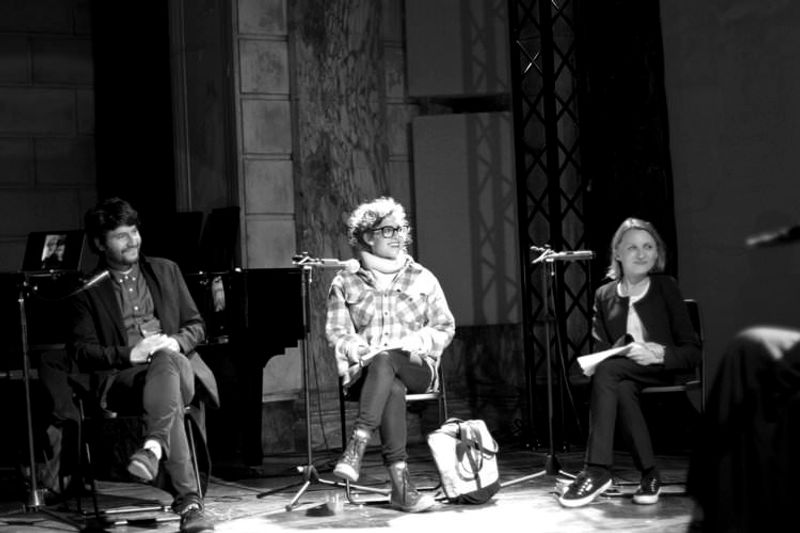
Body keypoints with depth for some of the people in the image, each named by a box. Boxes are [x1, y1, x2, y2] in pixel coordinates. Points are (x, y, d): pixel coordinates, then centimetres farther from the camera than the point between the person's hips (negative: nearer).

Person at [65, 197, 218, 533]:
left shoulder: (165, 271, 20)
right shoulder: (88, 290, 10)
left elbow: (196, 325, 19)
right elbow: (81, 353, 2)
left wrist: (175, 342, -6)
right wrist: (129, 354, -14)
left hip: (175, 360, 2)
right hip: (123, 377, -2)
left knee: (167, 360, -39)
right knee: (170, 397, -39)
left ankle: (153, 446, -59)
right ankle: (188, 502, -50)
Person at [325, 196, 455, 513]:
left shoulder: (422, 278, 14)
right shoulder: (345, 282, 13)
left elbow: (445, 327, 10)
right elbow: (336, 331, 8)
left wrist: (417, 341, -9)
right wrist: (353, 346, -14)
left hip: (416, 367, 0)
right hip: (364, 370, 0)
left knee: (384, 362, -38)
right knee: (393, 387, -38)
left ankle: (356, 448, -48)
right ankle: (400, 484, -46)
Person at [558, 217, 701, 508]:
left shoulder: (666, 288, 6)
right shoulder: (604, 295, 14)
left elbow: (693, 352, 1)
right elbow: (599, 350, 8)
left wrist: (659, 355, -20)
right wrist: (625, 350, -15)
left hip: (664, 372, -3)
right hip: (623, 375, 3)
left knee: (606, 371, -32)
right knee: (622, 390, -36)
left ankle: (597, 470, -35)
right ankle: (648, 474, -30)